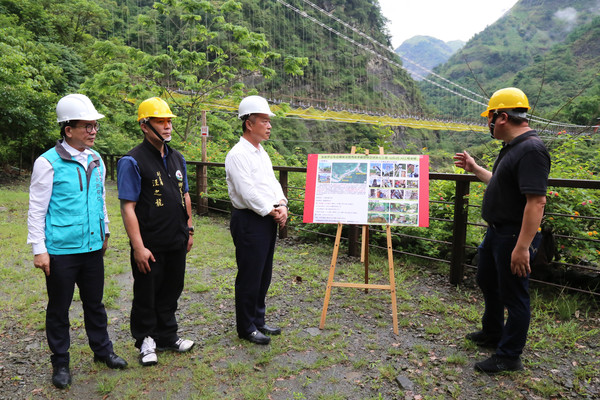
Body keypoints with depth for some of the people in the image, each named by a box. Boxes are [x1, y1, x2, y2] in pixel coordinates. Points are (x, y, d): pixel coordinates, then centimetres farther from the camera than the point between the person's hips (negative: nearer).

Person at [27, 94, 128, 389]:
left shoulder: (96, 161, 7)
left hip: (93, 247, 5)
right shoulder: (48, 163, -10)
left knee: (94, 303, 17)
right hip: (61, 251, -5)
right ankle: (60, 363, 27)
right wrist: (38, 249, -9)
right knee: (59, 308, 10)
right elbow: (37, 209, -8)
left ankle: (102, 349, 33)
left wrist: (105, 232, 20)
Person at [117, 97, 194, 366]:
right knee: (146, 294, 10)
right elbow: (128, 207, -15)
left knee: (171, 291, 18)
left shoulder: (177, 159, 10)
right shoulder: (133, 162, -12)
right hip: (150, 246, -6)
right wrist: (138, 247, -19)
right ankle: (145, 340, 30)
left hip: (177, 243, 6)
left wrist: (189, 230, 15)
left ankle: (167, 337, 35)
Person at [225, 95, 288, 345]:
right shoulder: (237, 155, -14)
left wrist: (281, 205, -2)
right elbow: (248, 194, -20)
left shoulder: (262, 153, 16)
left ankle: (258, 321, 32)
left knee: (264, 275, 17)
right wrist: (273, 212, -12)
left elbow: (272, 182, 15)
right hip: (249, 222, -9)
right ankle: (246, 328, 18)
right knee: (249, 277, 2)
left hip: (268, 220, 9)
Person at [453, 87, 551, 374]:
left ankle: (509, 356, 21)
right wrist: (475, 169, 23)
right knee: (488, 282, 24)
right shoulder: (512, 147, 10)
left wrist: (522, 247, -30)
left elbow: (536, 201, -29)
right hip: (496, 232, 11)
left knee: (514, 295, 4)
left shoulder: (531, 150, -23)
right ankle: (492, 334, 44)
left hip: (514, 237, -11)